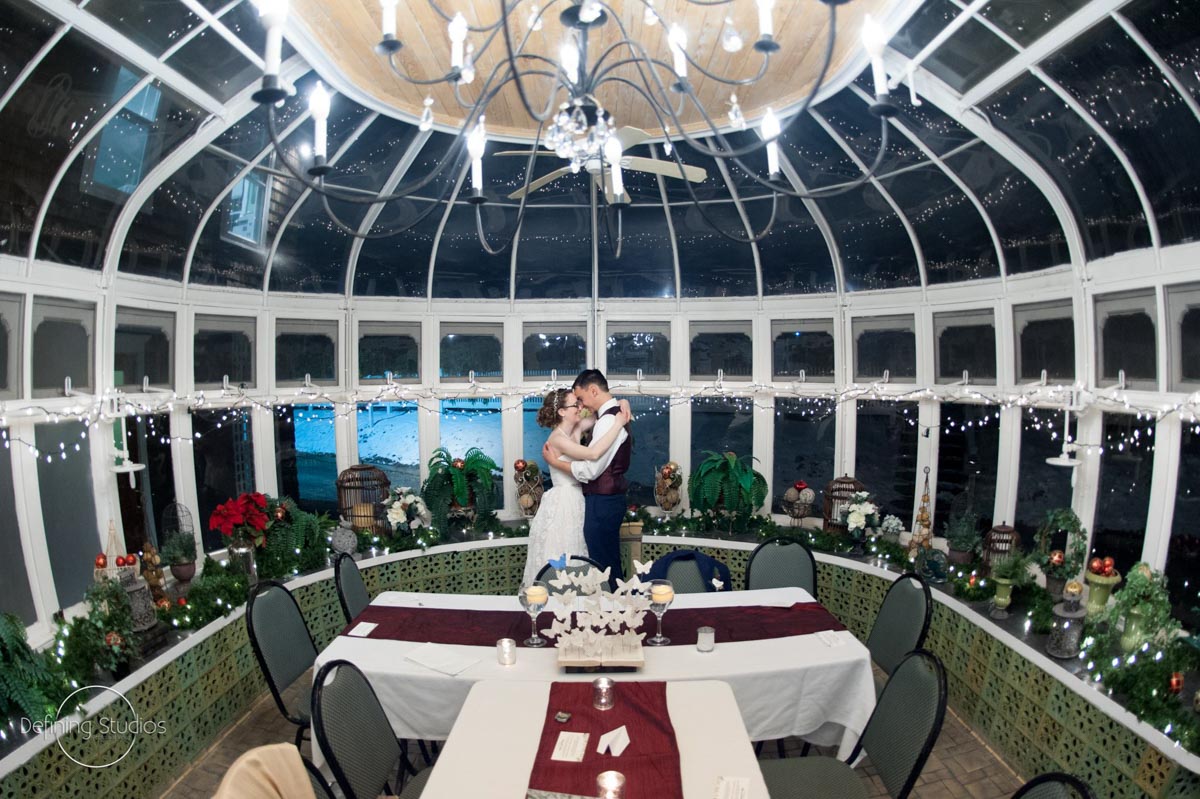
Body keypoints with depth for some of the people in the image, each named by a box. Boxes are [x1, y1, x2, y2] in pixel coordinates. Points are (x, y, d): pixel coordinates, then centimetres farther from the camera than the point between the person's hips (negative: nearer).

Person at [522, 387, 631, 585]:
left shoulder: (576, 428, 3)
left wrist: (622, 406, -9)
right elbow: (593, 454, -35)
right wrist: (618, 424, -28)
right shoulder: (557, 439, -21)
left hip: (574, 501, 8)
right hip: (562, 504, -8)